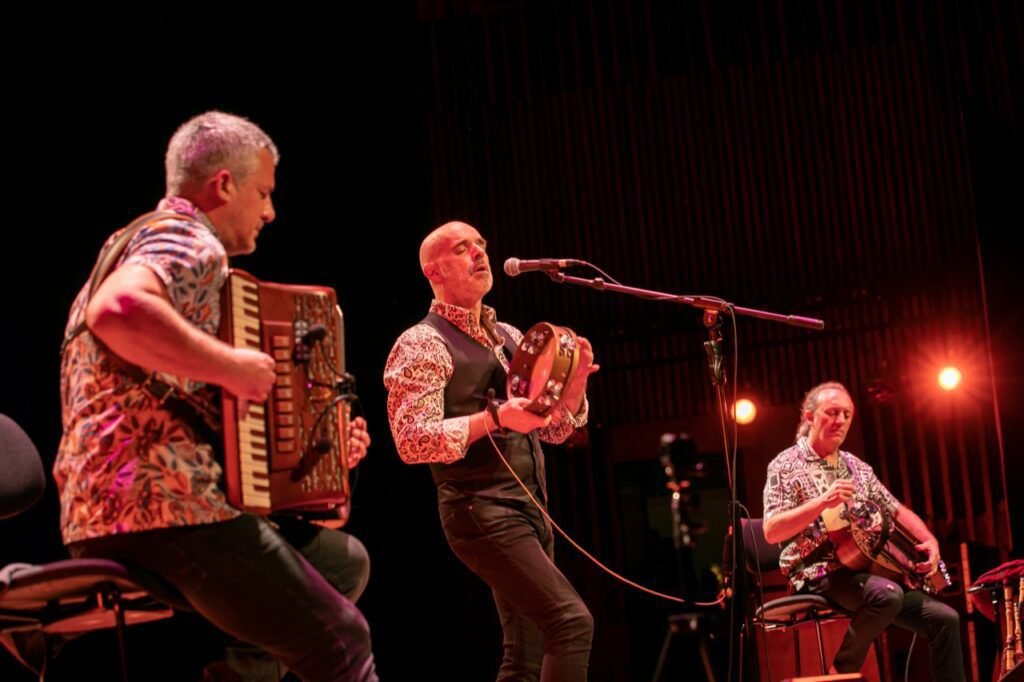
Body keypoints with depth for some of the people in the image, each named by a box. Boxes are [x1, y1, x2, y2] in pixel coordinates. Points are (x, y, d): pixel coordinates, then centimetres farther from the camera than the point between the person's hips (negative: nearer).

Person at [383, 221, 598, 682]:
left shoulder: (510, 338, 18)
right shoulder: (423, 344, -6)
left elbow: (554, 429, 18)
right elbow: (413, 440, -17)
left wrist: (575, 380, -1)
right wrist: (495, 419, -25)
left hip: (530, 507, 8)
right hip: (482, 509, -8)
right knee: (572, 621, -21)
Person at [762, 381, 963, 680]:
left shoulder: (858, 468, 18)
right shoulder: (786, 465, -3)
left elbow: (898, 511, 23)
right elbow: (771, 531, -15)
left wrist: (930, 541, 3)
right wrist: (822, 502, -26)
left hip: (866, 568, 7)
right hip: (817, 573, -7)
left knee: (944, 618, -6)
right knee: (887, 594, -34)